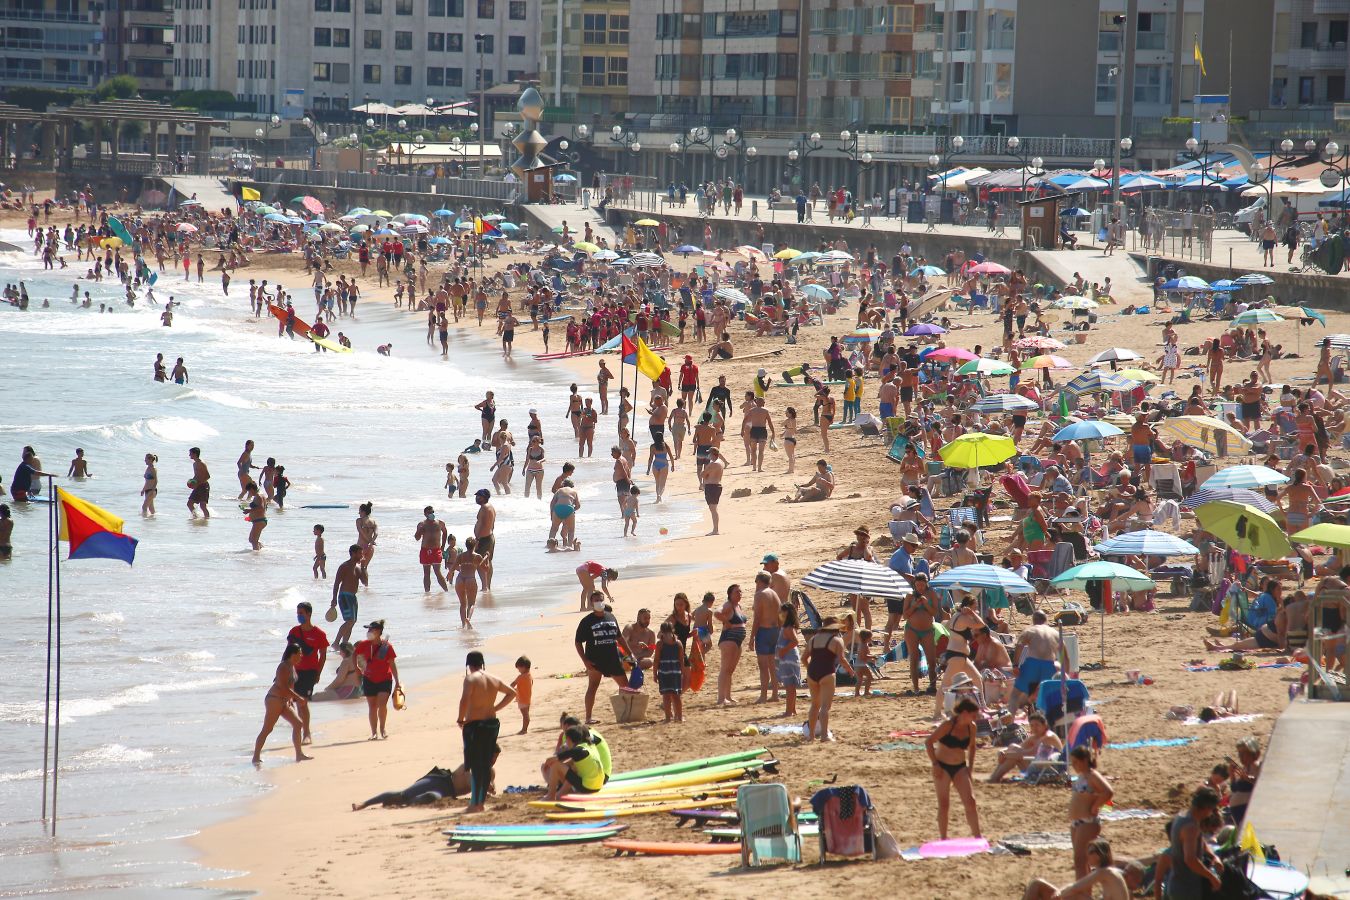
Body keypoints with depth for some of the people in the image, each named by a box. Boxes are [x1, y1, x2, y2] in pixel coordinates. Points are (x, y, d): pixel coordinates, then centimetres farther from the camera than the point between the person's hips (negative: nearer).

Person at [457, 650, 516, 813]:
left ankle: (475, 804, -4)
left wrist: (461, 720, -12)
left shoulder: (470, 679, -11)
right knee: (486, 765, 12)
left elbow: (465, 699, -25)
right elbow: (512, 693, 21)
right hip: (492, 724, 6)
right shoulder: (494, 680, 9)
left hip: (474, 726, -6)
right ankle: (482, 802, 16)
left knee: (475, 765, -3)